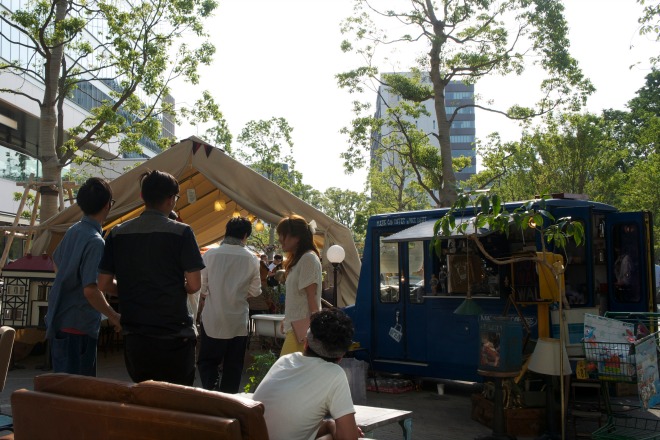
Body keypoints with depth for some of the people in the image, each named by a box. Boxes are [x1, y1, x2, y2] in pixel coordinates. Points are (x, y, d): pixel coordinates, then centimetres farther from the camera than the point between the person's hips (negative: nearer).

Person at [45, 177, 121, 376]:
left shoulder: (73, 231, 5)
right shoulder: (95, 242, -22)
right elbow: (91, 290, -27)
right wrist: (113, 316, -12)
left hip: (58, 321, 9)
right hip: (77, 328, -9)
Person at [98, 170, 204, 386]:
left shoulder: (118, 233, 2)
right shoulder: (181, 232, -10)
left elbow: (103, 283, 4)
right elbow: (194, 285, -11)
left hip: (134, 337, 4)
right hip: (174, 335, -4)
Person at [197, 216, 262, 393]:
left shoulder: (210, 254, -7)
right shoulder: (251, 259, -6)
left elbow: (202, 286, -3)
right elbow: (255, 291, 1)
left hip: (212, 319, 0)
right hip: (237, 320, 0)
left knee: (207, 361, 11)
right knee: (233, 365, 12)